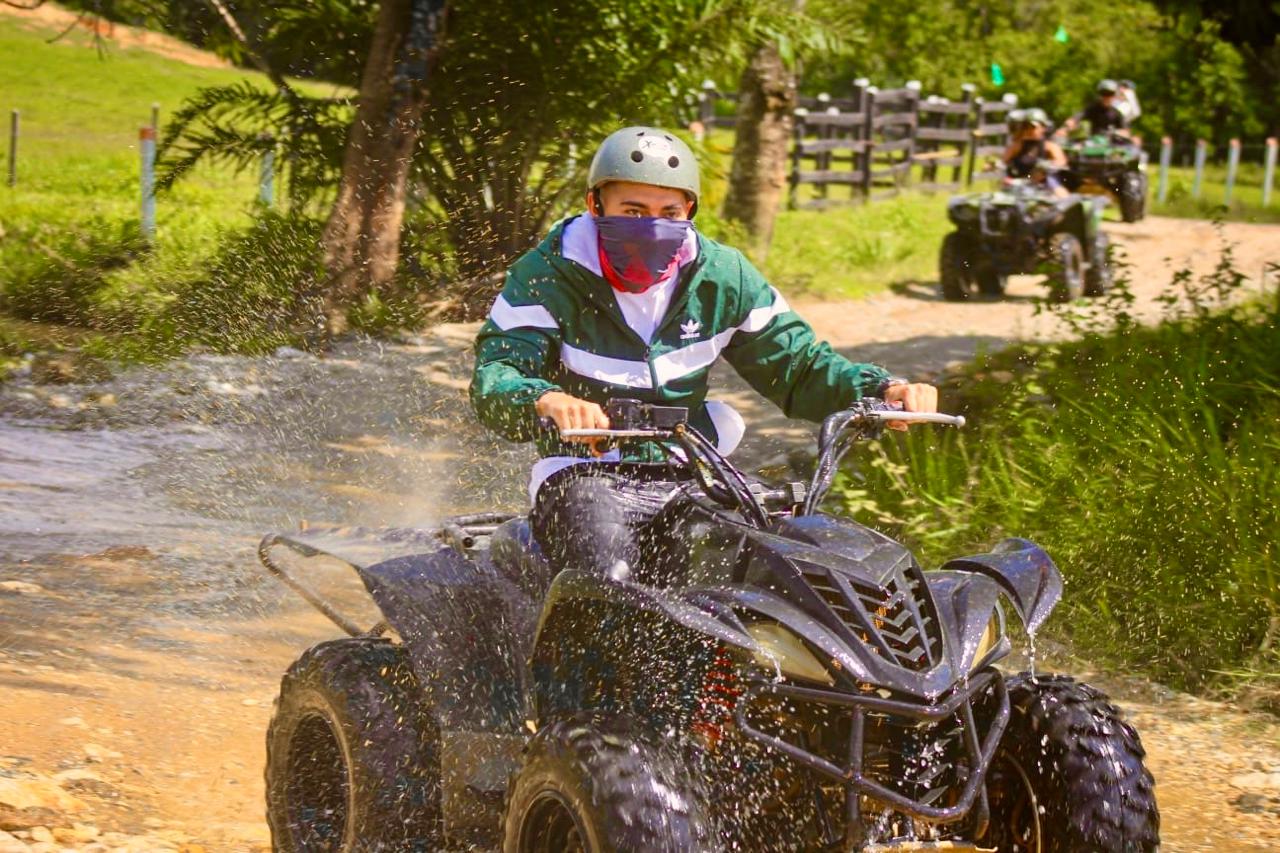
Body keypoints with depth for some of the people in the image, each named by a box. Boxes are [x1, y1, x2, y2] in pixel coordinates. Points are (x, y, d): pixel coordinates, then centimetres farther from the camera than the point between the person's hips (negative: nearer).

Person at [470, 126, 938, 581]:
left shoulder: (722, 277, 6)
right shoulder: (548, 275, -5)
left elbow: (796, 364, 12)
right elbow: (494, 377, -16)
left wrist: (881, 389, -7)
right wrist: (547, 401, -41)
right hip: (586, 474, -4)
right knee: (611, 583, -34)